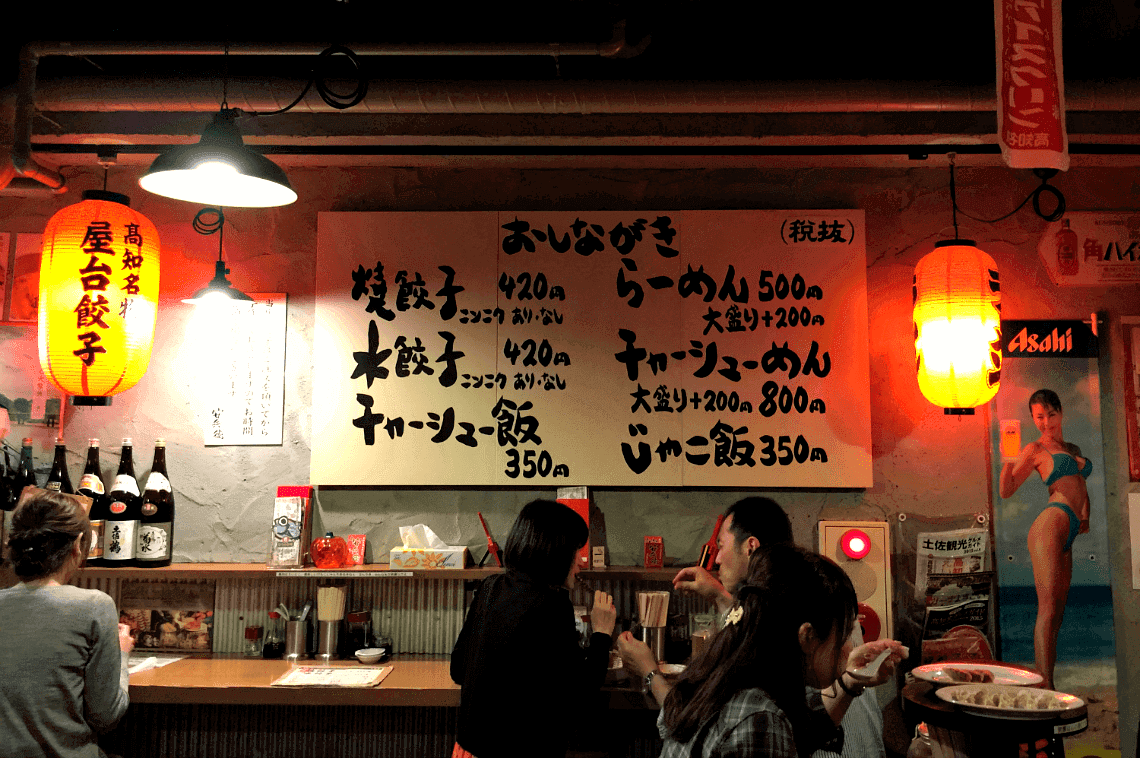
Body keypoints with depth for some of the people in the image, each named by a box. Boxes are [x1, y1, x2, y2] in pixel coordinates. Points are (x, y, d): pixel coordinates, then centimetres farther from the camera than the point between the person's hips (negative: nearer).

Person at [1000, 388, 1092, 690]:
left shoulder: (1074, 449, 24)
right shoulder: (1036, 450, 5)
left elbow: (1081, 487, 34)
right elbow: (1006, 490, -3)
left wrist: (1086, 516, 16)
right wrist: (1008, 461, -20)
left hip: (1067, 535, 7)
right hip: (1051, 525, -7)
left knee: (1057, 609, 6)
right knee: (1048, 606, -15)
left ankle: (1043, 682, 9)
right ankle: (1046, 687, -20)